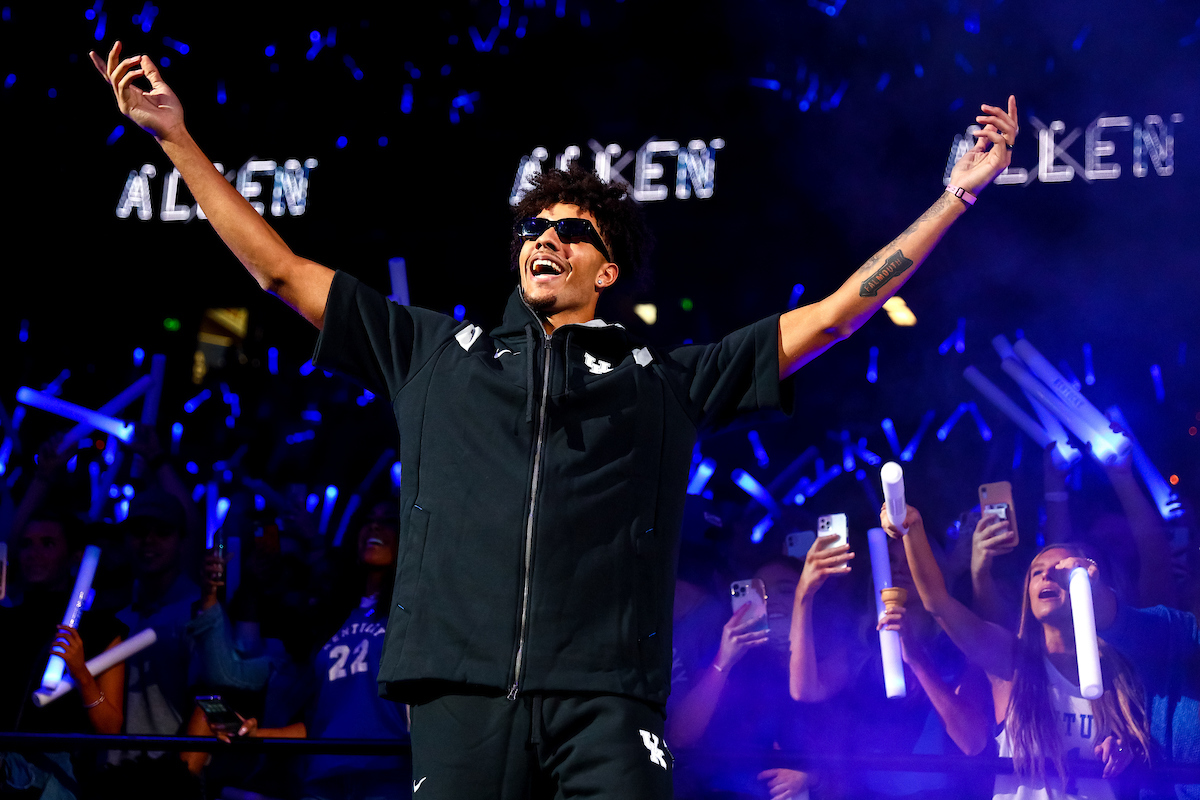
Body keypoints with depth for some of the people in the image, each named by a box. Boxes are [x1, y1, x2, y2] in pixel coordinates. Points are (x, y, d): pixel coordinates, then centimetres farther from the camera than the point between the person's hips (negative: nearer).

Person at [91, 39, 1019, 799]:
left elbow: (833, 316, 18)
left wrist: (960, 193, 16)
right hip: (464, 687, 1)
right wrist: (178, 138, 21)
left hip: (605, 698, -1)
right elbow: (282, 269, 24)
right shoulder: (437, 352, 22)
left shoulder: (668, 378, 18)